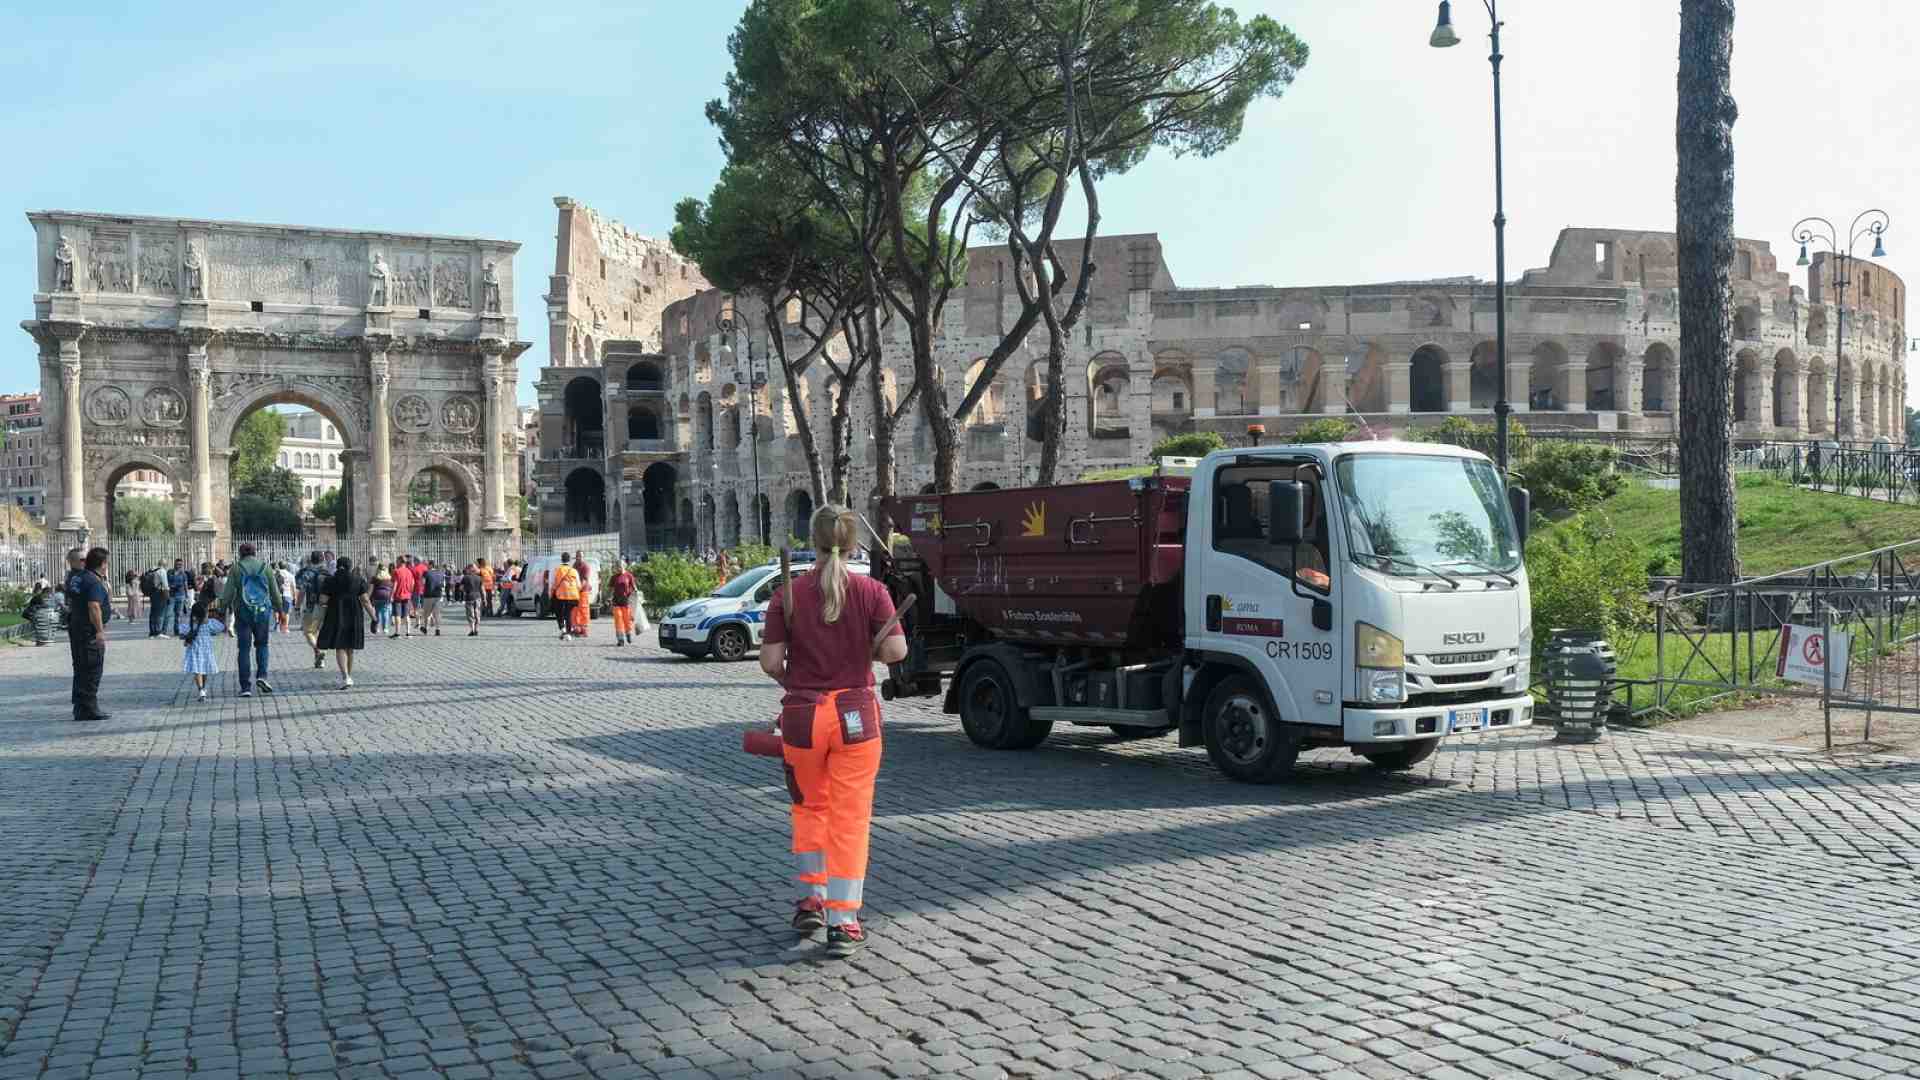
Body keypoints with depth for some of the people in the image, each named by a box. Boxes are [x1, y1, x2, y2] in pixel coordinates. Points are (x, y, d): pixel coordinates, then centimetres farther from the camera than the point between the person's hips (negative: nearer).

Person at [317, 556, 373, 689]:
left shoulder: (330, 581, -2)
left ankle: (346, 678, -15)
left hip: (336, 616, -2)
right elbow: (365, 600, -5)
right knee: (350, 647, 15)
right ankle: (348, 676, 24)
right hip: (354, 617, 2)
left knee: (340, 647, 1)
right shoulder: (359, 580, 0)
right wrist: (373, 617, -2)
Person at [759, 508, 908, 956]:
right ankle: (843, 922, 4)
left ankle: (813, 901, 24)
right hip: (855, 713, -1)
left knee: (810, 807, 23)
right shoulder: (871, 591, -5)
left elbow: (770, 662, -7)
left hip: (802, 714, 1)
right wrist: (864, 650, 8)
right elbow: (896, 650, -13)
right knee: (850, 817, 6)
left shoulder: (788, 595, -4)